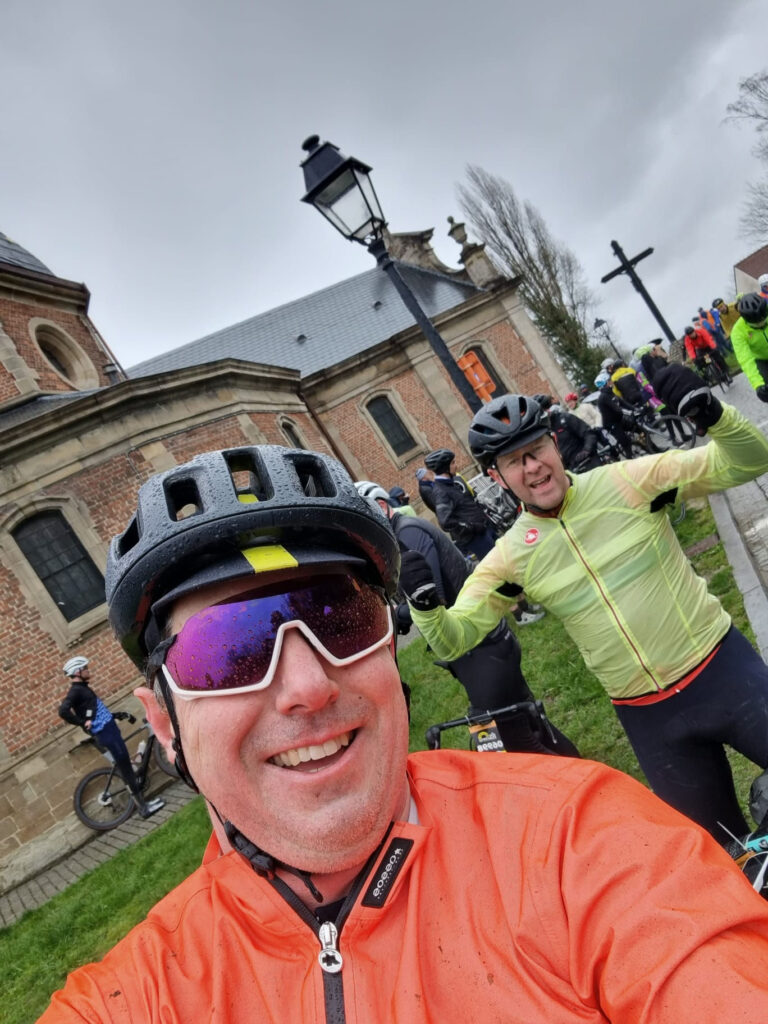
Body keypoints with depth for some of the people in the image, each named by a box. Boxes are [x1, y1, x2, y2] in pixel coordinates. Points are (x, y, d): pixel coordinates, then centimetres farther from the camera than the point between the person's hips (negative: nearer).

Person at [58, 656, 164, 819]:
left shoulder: (82, 688, 16)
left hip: (109, 729, 10)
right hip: (105, 733, -10)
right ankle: (143, 807, 1)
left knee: (125, 765, 14)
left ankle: (141, 801, 22)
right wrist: (83, 722, -22)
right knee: (125, 768, -5)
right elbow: (63, 711, -29)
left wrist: (118, 714, 19)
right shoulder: (76, 691, -13)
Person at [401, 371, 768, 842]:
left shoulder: (628, 481, -11)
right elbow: (453, 640, -5)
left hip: (724, 670, -1)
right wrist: (424, 605, -27)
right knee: (719, 845, 19)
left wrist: (713, 414, -29)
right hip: (648, 717, 2)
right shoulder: (511, 556, -6)